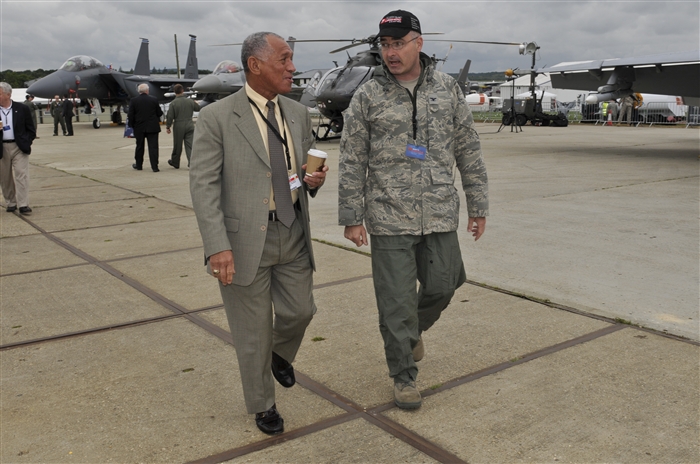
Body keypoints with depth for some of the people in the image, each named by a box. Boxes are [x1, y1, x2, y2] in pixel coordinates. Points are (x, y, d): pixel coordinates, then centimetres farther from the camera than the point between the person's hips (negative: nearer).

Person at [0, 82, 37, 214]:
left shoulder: (22, 109, 0)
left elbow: (31, 129, 5)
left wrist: (27, 142, -4)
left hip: (19, 147, -2)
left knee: (21, 175, -7)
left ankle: (23, 205, -7)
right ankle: (11, 202, 21)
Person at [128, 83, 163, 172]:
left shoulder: (134, 101, -5)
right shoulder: (154, 100, -6)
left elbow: (131, 115, -5)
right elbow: (159, 113, -2)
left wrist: (132, 125, 9)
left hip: (139, 128, 1)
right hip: (153, 127, -1)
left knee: (139, 147, 15)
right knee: (153, 147, -1)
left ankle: (138, 165, 27)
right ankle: (155, 166, -6)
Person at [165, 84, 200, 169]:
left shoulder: (173, 103, -9)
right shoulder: (190, 101, -1)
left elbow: (170, 117, -9)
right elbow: (198, 108, 17)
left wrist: (168, 127, 3)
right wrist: (196, 103, 38)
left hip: (178, 127, -2)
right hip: (189, 126, 2)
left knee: (177, 146, 10)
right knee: (190, 145, 3)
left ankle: (175, 162, 25)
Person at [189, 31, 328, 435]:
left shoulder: (299, 114, 7)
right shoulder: (216, 118, -10)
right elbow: (203, 185, -13)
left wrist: (314, 179, -7)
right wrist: (218, 246, -22)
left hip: (294, 234, 5)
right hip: (245, 239, -4)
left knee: (299, 311, 11)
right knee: (253, 330, 9)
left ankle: (280, 355, 47)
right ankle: (263, 405, 33)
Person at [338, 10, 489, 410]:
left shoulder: (448, 89, 4)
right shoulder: (367, 97, -2)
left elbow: (469, 152, 8)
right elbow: (352, 163, 0)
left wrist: (478, 206, 7)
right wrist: (351, 218, -3)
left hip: (440, 216, 3)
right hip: (389, 219, -2)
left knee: (442, 286, 11)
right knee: (397, 302, 2)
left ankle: (414, 330, 44)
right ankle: (404, 377, 21)